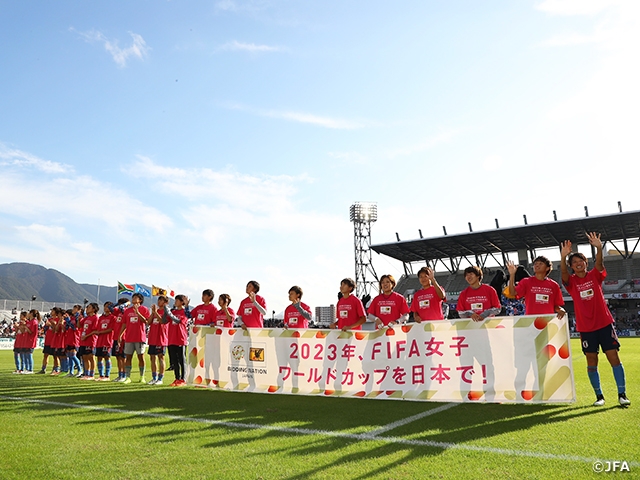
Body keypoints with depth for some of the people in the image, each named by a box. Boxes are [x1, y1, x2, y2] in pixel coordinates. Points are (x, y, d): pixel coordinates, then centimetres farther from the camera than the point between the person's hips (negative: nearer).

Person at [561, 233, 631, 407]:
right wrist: (563, 257, -39)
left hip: (604, 324, 0)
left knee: (614, 357, -1)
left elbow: (599, 264, -17)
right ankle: (599, 396, 14)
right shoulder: (571, 281, 1)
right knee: (591, 362, 4)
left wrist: (599, 248, -36)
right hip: (585, 328, 0)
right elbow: (564, 273, -21)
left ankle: (622, 394, 7)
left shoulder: (595, 275, 3)